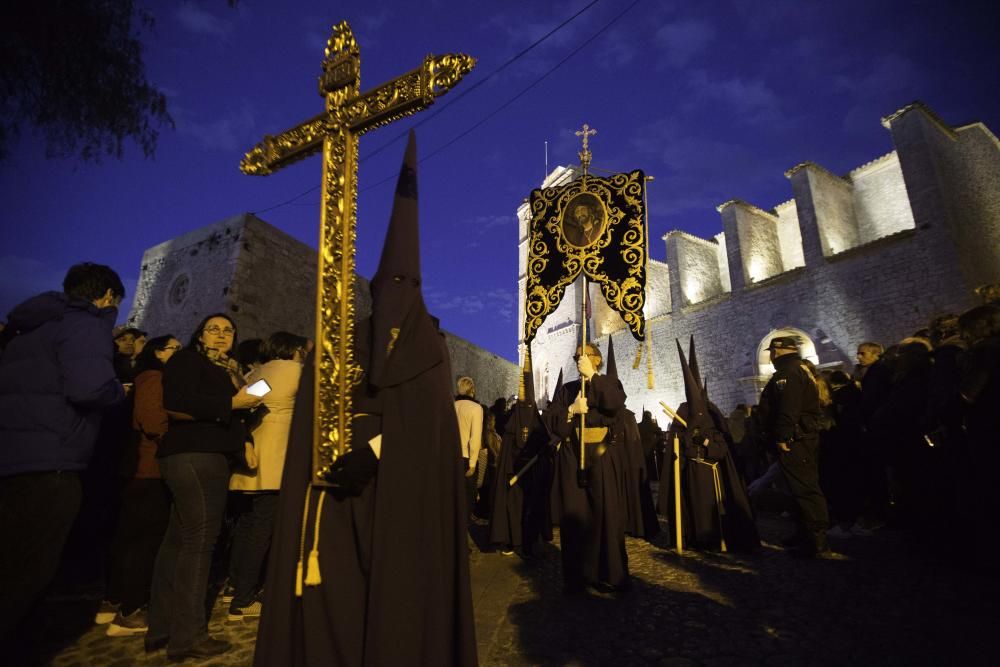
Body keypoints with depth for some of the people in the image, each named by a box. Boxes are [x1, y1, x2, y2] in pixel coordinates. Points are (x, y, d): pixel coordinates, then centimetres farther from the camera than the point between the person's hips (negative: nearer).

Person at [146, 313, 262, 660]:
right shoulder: (187, 360, -2)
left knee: (180, 540, 11)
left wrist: (245, 440, 7)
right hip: (192, 455, -9)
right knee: (199, 539, -8)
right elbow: (175, 402, -19)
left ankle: (162, 629, 20)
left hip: (208, 456, 9)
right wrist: (231, 402, -18)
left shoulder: (226, 370, 22)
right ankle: (187, 635, -1)